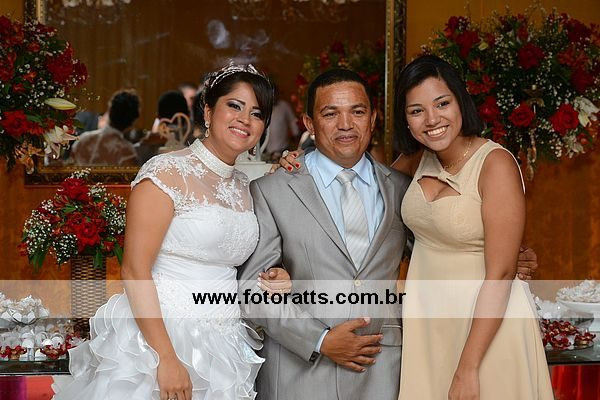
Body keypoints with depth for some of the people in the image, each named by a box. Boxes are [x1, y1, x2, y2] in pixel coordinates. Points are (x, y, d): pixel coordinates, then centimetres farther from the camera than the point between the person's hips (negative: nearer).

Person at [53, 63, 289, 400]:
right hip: (158, 338, -7)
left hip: (221, 345, 7)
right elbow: (134, 270, -16)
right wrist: (167, 358, -21)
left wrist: (268, 281, 0)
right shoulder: (167, 172, -11)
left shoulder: (243, 186, 11)